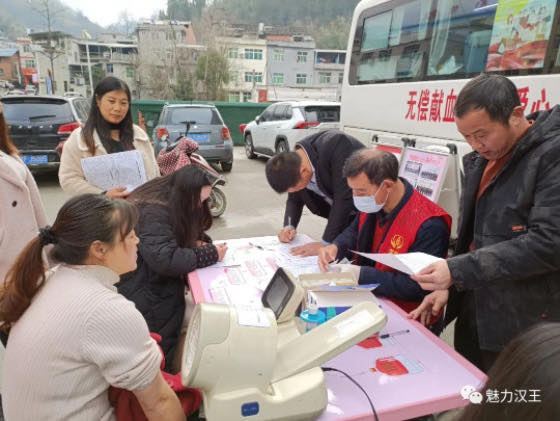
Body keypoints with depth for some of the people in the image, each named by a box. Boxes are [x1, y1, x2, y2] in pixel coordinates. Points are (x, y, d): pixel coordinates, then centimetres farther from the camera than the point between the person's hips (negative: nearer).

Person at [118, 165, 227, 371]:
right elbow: (165, 259, -37)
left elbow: (192, 232, 16)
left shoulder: (169, 204, 1)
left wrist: (199, 242, -9)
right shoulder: (153, 214, -27)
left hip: (158, 282, 9)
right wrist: (210, 254, -27)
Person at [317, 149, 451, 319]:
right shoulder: (372, 203, -1)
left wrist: (361, 274, -28)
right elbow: (354, 232, 16)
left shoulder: (429, 226, -24)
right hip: (368, 297, 7)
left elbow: (418, 287, -25)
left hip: (405, 315, -7)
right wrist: (335, 247, -7)